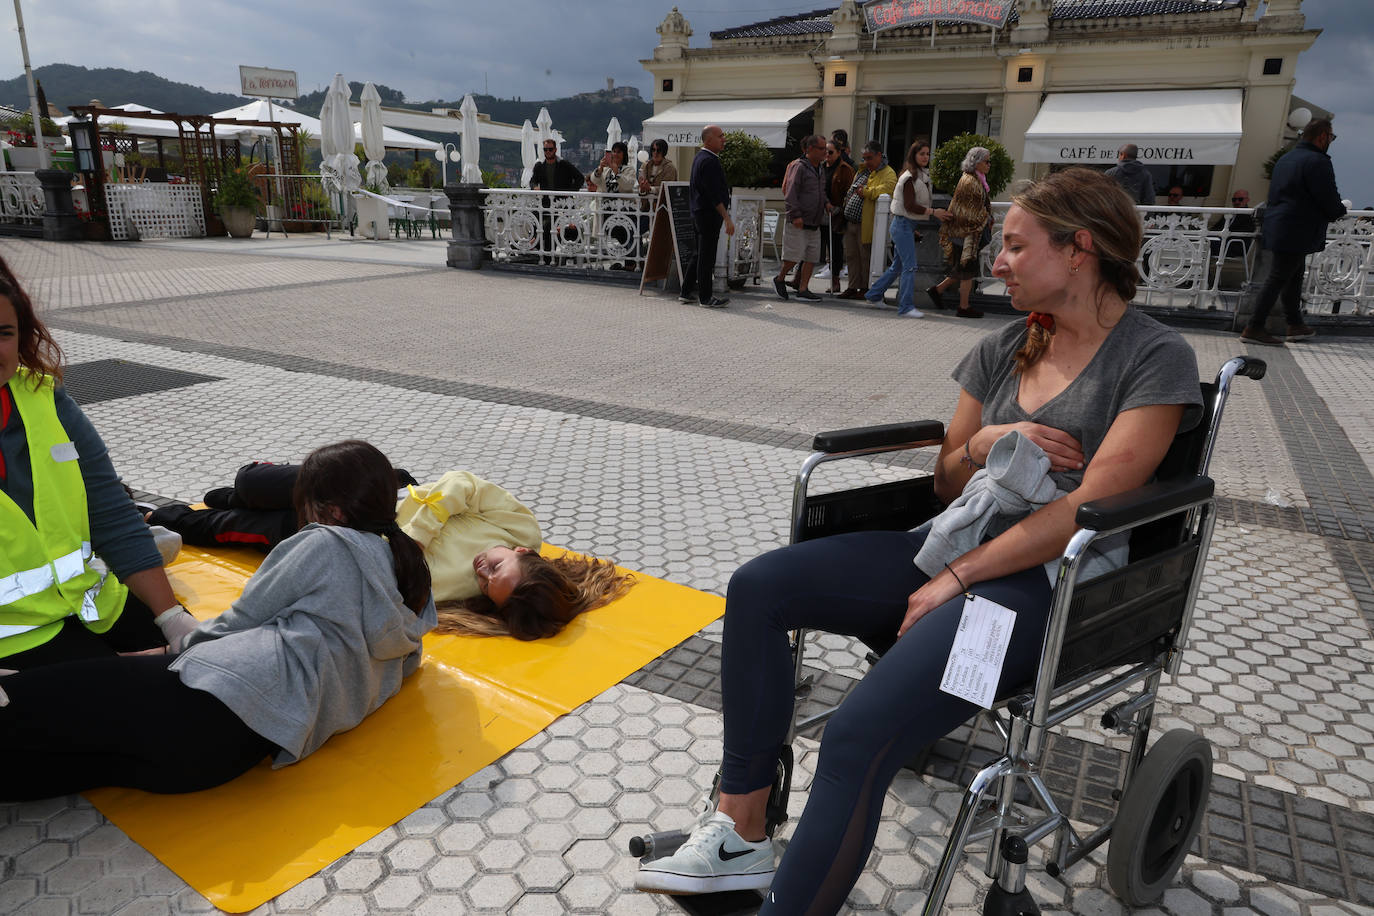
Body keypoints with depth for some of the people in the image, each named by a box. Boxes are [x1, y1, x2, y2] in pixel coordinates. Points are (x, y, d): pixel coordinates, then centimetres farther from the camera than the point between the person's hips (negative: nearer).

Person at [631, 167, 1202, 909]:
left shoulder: (1155, 359, -4)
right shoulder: (1002, 350, 15)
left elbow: (1088, 506, -14)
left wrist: (954, 580, -16)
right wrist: (984, 443, -5)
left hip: (1047, 582, -7)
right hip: (956, 544, 8)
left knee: (858, 737, -29)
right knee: (756, 588, -9)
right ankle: (740, 836, -3)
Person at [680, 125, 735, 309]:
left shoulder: (700, 157, 16)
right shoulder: (708, 161, -17)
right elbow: (714, 194, -22)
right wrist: (727, 218, -21)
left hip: (699, 212, 11)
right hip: (709, 214, -11)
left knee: (700, 254, 16)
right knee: (707, 256, -5)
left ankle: (687, 292, 22)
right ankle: (705, 297, 1)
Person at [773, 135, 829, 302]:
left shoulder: (818, 168, 17)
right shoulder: (799, 166, -9)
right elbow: (791, 193, -15)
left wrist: (826, 202, 10)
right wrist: (795, 215, -21)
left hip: (814, 223, 8)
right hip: (798, 222, -8)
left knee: (812, 257, 4)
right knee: (795, 255, -9)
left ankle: (803, 289, 9)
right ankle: (780, 280, 14)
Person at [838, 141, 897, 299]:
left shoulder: (888, 173, -6)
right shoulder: (862, 170, 18)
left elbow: (886, 189, -25)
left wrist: (865, 191, -23)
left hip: (866, 224, -8)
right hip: (851, 221, 8)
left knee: (865, 257, 1)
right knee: (851, 256, 11)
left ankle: (865, 288, 12)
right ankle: (853, 287, 20)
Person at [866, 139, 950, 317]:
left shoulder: (922, 176, 15)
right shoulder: (909, 177, -14)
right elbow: (909, 206, -20)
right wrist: (933, 212, -23)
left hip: (908, 225, 10)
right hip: (902, 224, -10)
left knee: (898, 266, 15)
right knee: (910, 266, -12)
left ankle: (874, 294, 27)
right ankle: (906, 307, -11)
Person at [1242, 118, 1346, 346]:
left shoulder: (1285, 158, 14)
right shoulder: (1318, 162, -14)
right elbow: (1330, 203, -16)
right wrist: (1340, 210, 8)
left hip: (1277, 229, 10)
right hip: (1296, 233, -10)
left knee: (1294, 276, 18)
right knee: (1277, 280, -8)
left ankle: (1295, 325, 27)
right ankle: (1254, 328, -8)